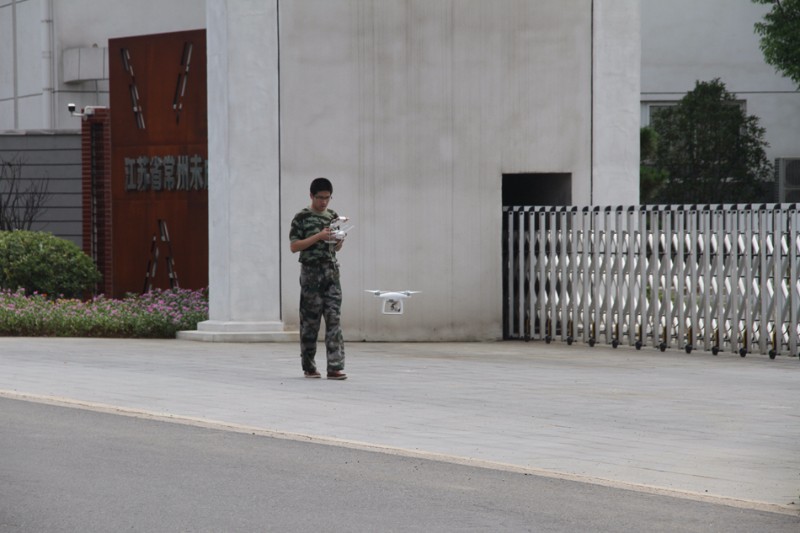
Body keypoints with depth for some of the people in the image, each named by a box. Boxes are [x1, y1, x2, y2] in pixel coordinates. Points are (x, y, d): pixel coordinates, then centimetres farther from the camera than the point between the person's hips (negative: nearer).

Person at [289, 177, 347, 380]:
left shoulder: (333, 216, 14)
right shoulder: (302, 218, -2)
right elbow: (294, 246, -8)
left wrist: (339, 240, -2)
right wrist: (318, 236, -16)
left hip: (332, 272, 4)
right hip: (311, 273, -4)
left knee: (333, 319, -5)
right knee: (310, 320, 1)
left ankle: (335, 367, -10)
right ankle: (308, 366, 11)